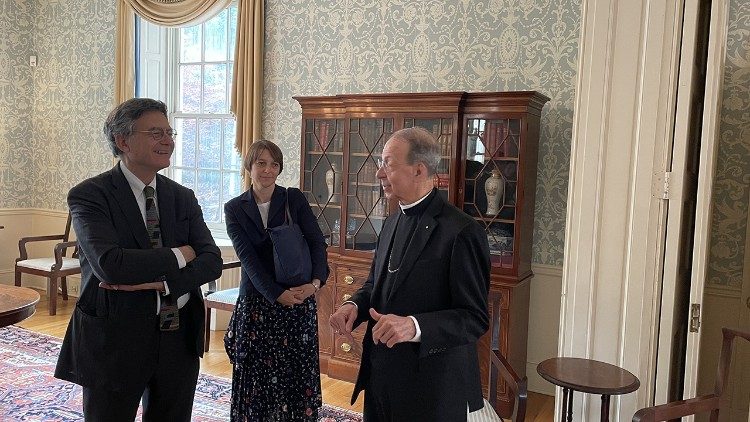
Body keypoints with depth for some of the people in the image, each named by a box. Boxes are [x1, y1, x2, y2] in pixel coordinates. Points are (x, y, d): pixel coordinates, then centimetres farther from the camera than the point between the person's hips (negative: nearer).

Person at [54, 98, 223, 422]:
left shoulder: (183, 197, 6)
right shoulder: (89, 195, -9)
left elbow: (212, 261, -3)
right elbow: (109, 264, -24)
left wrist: (160, 281, -19)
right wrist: (177, 256, -14)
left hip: (179, 341, 5)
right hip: (115, 342, -4)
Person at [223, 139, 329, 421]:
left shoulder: (295, 199, 3)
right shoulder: (234, 209, 3)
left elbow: (316, 242, -5)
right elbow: (248, 258, -6)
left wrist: (316, 281, -22)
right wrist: (278, 294, -17)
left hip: (299, 298, 0)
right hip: (256, 301, 0)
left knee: (298, 372, 4)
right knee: (257, 374, 5)